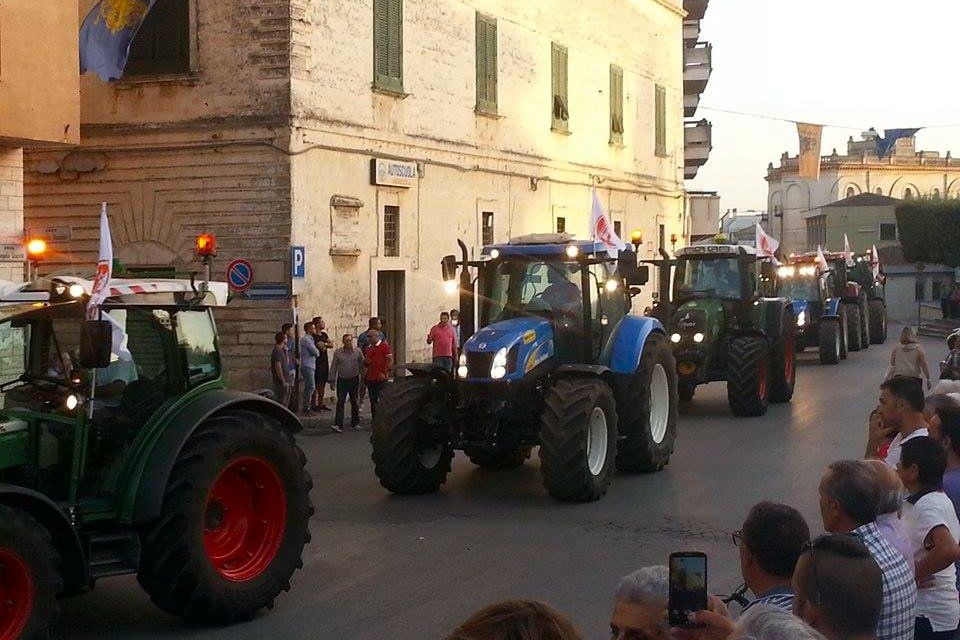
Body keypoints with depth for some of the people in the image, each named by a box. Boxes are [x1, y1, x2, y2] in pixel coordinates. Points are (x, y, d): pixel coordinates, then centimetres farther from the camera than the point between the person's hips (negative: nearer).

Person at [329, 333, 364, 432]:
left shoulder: (358, 352, 1)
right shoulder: (337, 353, 0)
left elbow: (362, 365, 8)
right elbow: (333, 367, 3)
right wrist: (332, 381, 1)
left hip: (354, 380, 1)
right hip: (342, 380, -1)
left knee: (355, 402, 11)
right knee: (340, 402, -8)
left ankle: (355, 423, 23)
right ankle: (338, 425, -12)